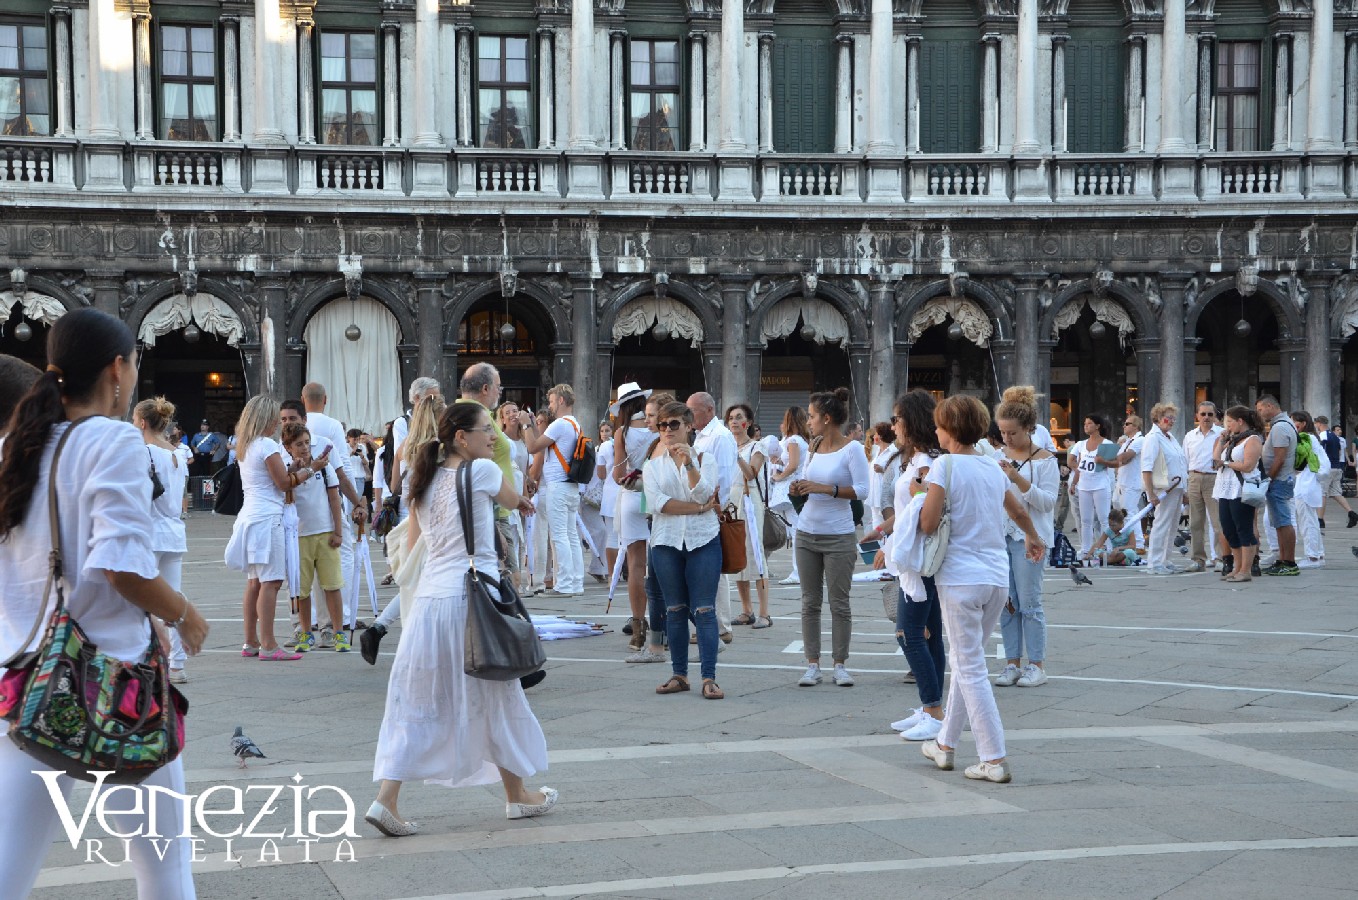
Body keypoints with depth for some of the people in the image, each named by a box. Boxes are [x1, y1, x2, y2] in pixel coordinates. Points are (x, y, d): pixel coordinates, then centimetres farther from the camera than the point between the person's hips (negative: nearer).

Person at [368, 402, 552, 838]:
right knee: (497, 698, 10)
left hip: (427, 600, 6)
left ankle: (386, 799, -5)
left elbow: (410, 546, 18)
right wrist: (523, 501, 35)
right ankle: (517, 795, 25)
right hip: (471, 600, -6)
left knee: (416, 701, 6)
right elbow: (515, 501, 12)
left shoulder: (425, 483, 12)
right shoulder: (483, 471, -6)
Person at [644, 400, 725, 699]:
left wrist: (689, 463, -22)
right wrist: (700, 508, -10)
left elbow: (704, 493, -10)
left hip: (703, 540, -2)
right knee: (675, 610, 6)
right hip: (666, 542, 2)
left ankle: (709, 678, -8)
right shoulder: (653, 465, 9)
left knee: (704, 610, -7)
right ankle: (679, 675, 13)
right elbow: (657, 503, -7)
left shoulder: (706, 458, 7)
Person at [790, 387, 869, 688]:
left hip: (839, 536, -6)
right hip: (807, 532, 6)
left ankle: (840, 664, 11)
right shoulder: (814, 447, 9)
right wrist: (800, 489, -3)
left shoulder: (852, 449, -9)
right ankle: (812, 664, 12)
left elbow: (862, 490, -15)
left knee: (839, 603, 2)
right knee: (810, 602, 7)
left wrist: (826, 489, -22)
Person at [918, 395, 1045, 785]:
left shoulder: (945, 466, -9)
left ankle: (995, 760, -5)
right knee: (965, 661, 19)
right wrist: (1033, 538, 50)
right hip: (998, 577, 7)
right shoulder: (994, 467, 12)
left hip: (961, 577, -7)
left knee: (970, 669, -2)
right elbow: (1019, 511, 30)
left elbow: (928, 525, -16)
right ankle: (945, 743, 29)